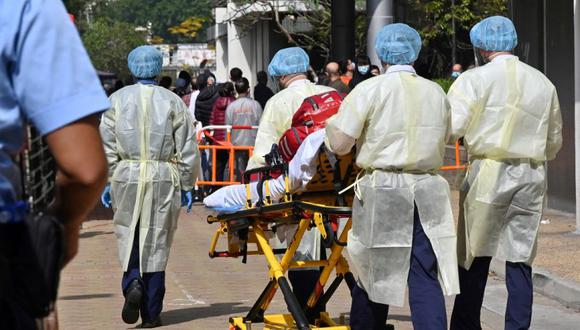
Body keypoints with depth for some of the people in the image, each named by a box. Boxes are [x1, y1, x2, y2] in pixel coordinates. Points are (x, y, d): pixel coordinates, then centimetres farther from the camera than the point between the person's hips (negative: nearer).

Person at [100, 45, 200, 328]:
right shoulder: (172, 102, 2)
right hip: (164, 178, 0)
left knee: (129, 238, 12)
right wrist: (187, 186, 9)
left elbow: (106, 146, 2)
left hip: (126, 177, 0)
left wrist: (106, 182, 9)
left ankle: (133, 284, -16)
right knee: (156, 243, 5)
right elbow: (188, 149, 2)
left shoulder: (118, 100, 3)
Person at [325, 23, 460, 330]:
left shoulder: (370, 90, -5)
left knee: (373, 271, 12)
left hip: (382, 191, -3)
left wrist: (330, 124, 14)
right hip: (427, 193, 3)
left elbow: (339, 144, -6)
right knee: (425, 276, 1)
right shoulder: (436, 93, 9)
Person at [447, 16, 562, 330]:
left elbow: (451, 126, -13)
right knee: (519, 262, 5)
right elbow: (554, 142, 17)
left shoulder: (474, 79, -5)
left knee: (474, 258, 6)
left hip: (488, 174, -3)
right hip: (532, 177, 4)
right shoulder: (544, 83, 10)